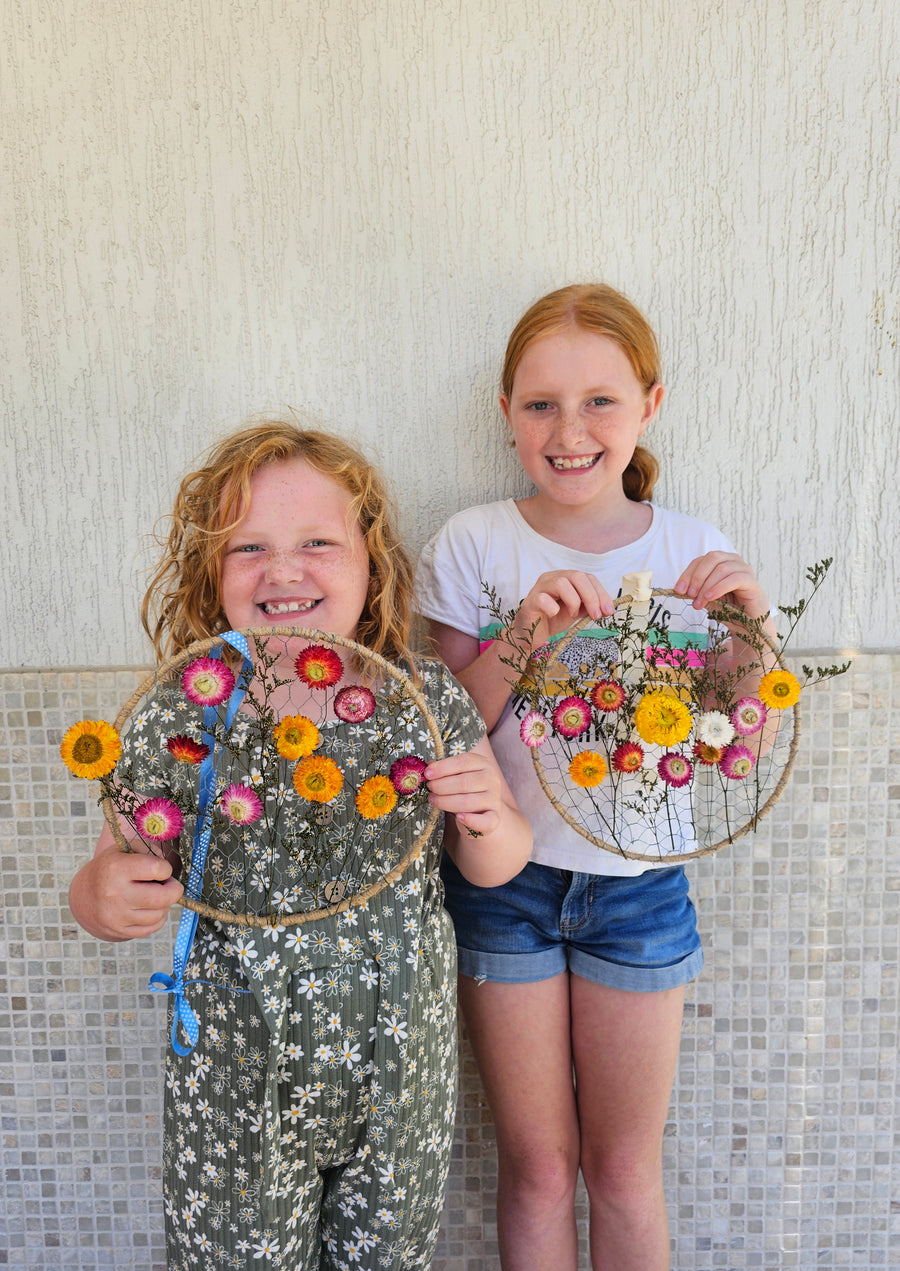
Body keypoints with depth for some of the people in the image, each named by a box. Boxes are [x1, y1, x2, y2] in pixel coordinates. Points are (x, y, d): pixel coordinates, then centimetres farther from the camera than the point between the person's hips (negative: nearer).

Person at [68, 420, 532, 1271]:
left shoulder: (428, 700, -10)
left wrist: (484, 817, -19)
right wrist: (101, 896, -24)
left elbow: (495, 867, 2)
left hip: (401, 1067, 1)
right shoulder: (181, 720, -13)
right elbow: (119, 875, -2)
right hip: (239, 1073, -1)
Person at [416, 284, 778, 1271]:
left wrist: (753, 628, -18)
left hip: (639, 885, 1)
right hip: (506, 882, -1)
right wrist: (523, 632, -25)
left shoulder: (692, 551, -5)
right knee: (537, 1168, 16)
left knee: (625, 1169, 17)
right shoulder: (472, 546, -9)